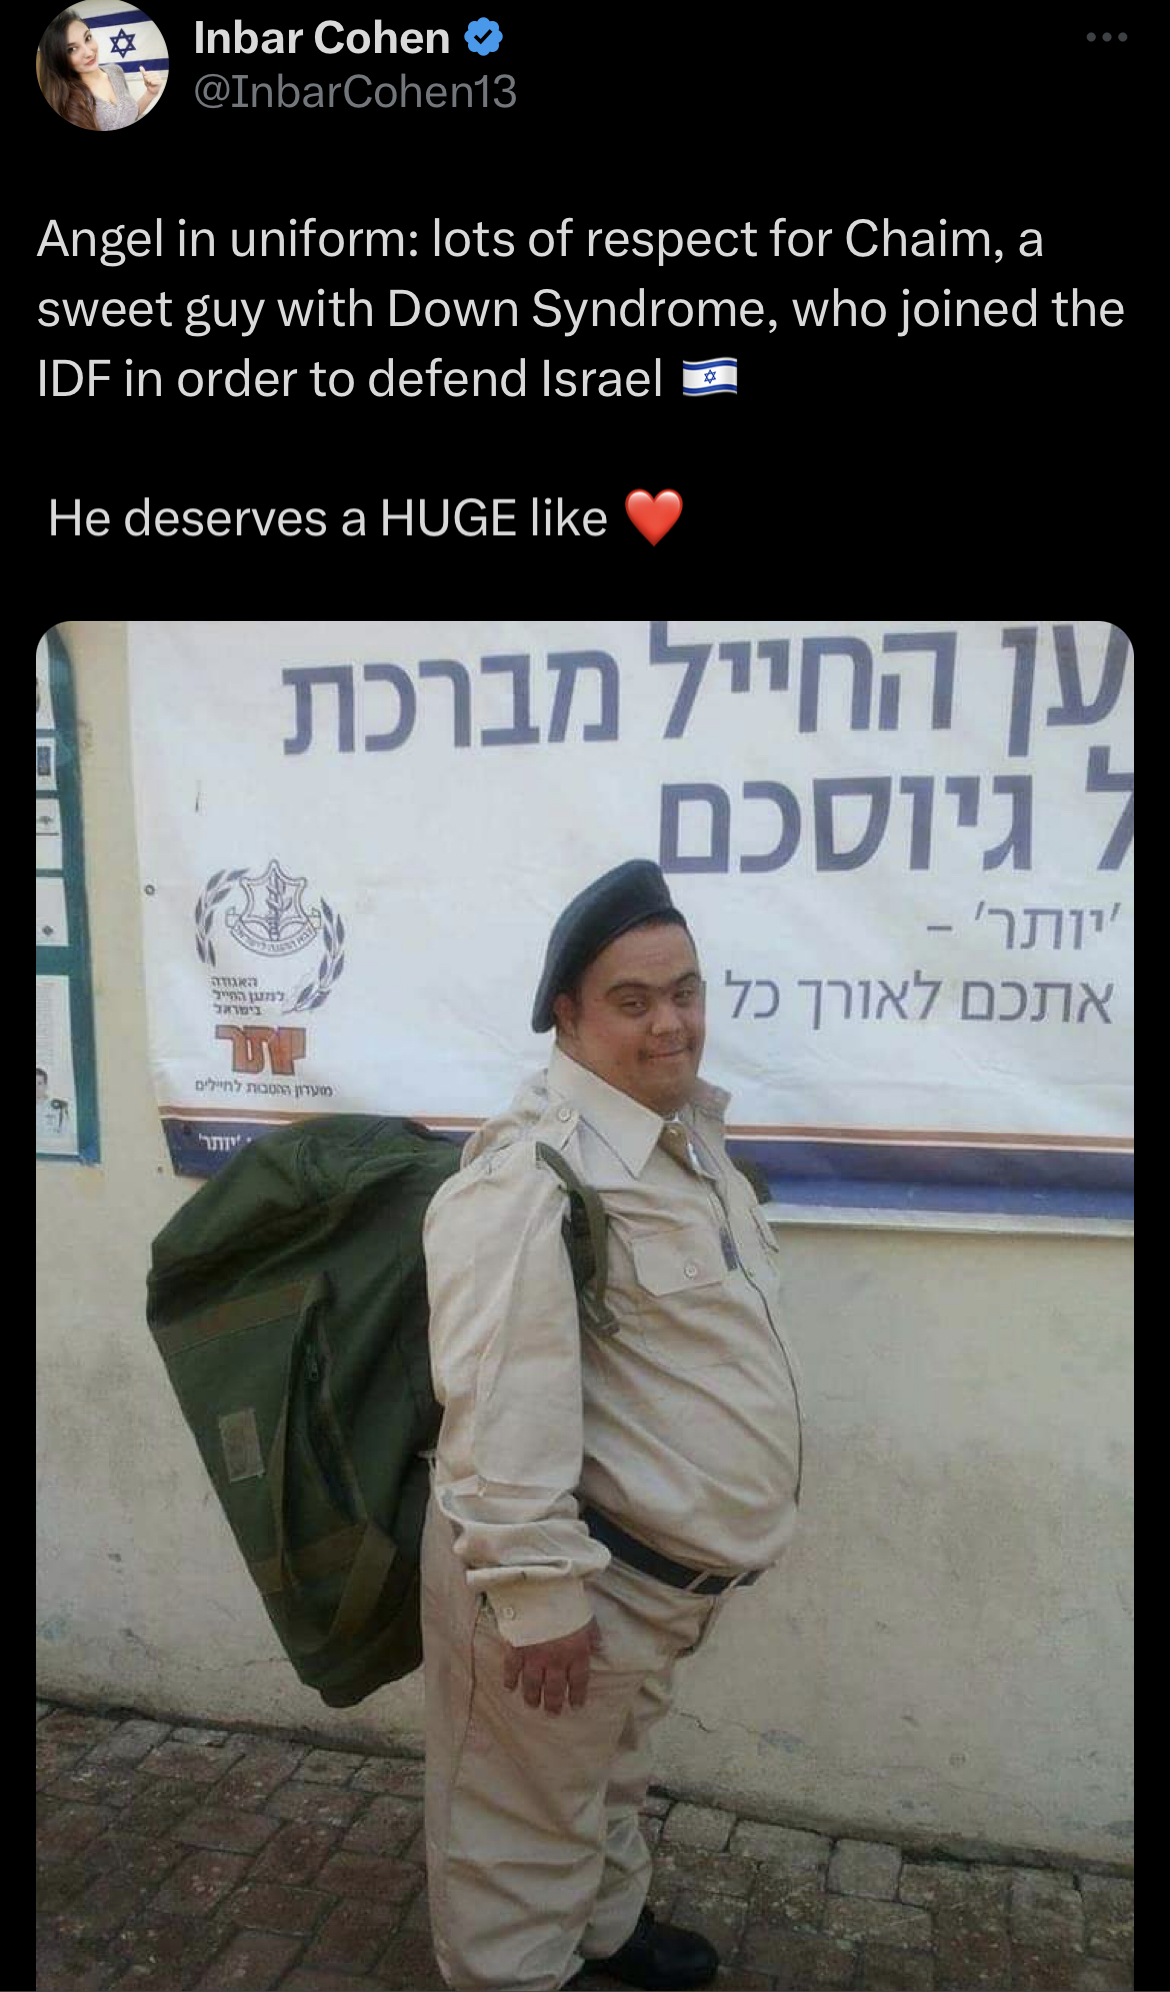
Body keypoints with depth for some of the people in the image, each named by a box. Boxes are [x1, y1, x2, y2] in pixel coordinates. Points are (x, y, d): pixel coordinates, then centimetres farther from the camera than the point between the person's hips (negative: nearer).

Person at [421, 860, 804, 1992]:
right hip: (575, 1576, -10)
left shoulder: (688, 1126, 5)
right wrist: (538, 1593, -27)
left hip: (663, 1566, 10)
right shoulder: (533, 1172, -28)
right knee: (526, 1831, 14)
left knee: (611, 1776, 32)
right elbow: (502, 1407, -31)